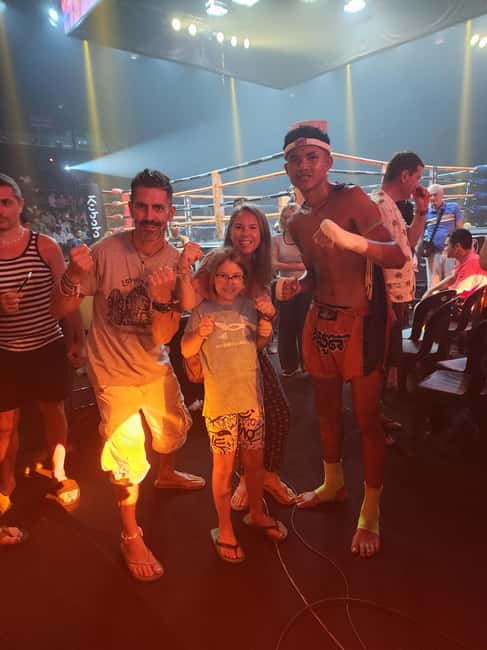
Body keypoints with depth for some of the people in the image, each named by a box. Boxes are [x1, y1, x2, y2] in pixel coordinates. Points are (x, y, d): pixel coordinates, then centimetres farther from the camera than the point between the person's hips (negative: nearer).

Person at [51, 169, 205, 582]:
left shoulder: (177, 262, -12)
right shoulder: (107, 251, -19)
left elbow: (163, 337, -18)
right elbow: (60, 310, -17)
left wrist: (163, 298, -37)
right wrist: (73, 276, -36)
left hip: (155, 368, 4)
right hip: (114, 373, -4)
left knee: (173, 431, 24)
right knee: (128, 458, 2)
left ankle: (166, 475, 60)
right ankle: (131, 537, 29)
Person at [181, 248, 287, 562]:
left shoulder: (250, 307, 1)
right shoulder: (203, 311, -8)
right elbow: (186, 351, -5)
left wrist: (266, 334, -7)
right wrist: (200, 334, -23)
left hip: (252, 397, 4)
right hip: (219, 403, -3)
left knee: (255, 460, 17)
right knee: (224, 467, 8)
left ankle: (257, 514, 42)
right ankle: (225, 530, 29)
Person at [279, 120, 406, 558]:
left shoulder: (353, 199, -10)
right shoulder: (297, 223, 9)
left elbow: (398, 257, -19)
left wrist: (352, 240, -37)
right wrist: (295, 286, -4)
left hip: (361, 323, -6)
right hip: (320, 321, 6)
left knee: (367, 418, 1)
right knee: (326, 410, 17)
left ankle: (371, 511, 21)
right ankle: (334, 484, 40)